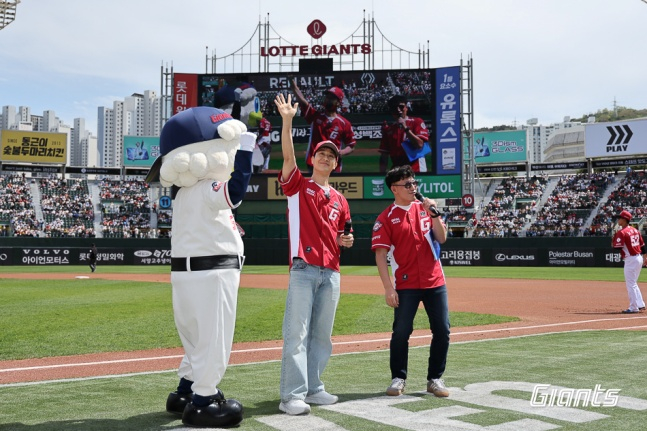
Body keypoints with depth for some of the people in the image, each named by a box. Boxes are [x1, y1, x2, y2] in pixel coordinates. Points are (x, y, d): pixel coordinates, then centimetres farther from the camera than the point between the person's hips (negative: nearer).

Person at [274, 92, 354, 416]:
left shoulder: (339, 200, 19)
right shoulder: (297, 186, 5)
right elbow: (288, 156, -11)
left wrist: (345, 241, 3)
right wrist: (287, 121, -20)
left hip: (331, 273, 5)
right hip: (303, 269, -5)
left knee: (322, 336, 8)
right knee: (296, 333, -9)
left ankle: (313, 388, 17)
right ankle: (292, 395, -8)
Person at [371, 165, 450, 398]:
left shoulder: (425, 208, 10)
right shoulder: (386, 218, -3)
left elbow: (442, 238, 4)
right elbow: (380, 255, -7)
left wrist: (434, 214, -11)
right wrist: (388, 287, -14)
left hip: (435, 282, 4)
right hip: (406, 285, -4)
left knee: (442, 331, 4)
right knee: (401, 332, -2)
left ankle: (435, 379, 16)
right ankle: (398, 378, 14)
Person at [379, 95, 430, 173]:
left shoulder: (417, 122, 2)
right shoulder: (388, 129, 11)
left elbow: (420, 144, -11)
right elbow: (384, 155, 10)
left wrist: (405, 128, -15)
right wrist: (382, 174, 2)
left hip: (416, 170, -3)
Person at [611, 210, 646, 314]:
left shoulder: (621, 232, -15)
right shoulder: (635, 230, 11)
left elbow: (617, 247, -19)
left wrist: (614, 237, -4)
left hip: (630, 260, -9)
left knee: (630, 284, -2)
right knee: (633, 283, 19)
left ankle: (633, 307, 1)